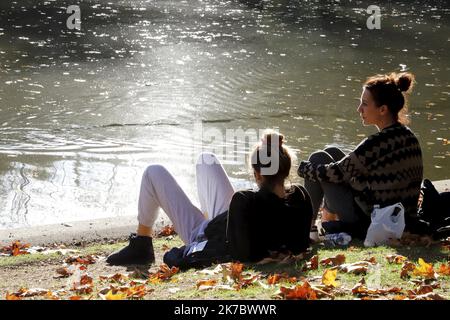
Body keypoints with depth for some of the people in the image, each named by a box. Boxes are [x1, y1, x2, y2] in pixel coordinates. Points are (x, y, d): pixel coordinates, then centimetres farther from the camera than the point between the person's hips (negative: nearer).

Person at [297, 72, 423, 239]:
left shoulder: (377, 143, -25)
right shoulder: (409, 137, 1)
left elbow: (338, 173, -15)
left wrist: (304, 168, 3)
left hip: (369, 223, -8)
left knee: (319, 158, 5)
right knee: (332, 152, 19)